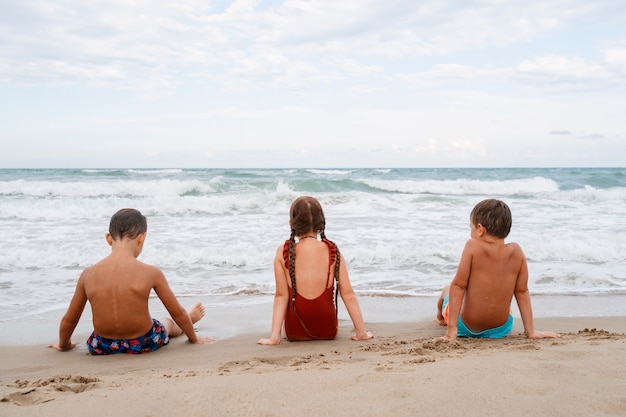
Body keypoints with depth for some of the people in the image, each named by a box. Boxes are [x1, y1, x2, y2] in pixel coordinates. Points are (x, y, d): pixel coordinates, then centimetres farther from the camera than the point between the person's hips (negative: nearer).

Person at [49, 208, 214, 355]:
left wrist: (64, 345, 24)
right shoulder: (150, 272, -18)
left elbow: (68, 319, 2)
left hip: (103, 347, 3)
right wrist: (194, 338, 14)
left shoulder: (88, 274, -10)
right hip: (144, 344, -2)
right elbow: (178, 313, -5)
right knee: (169, 322, 33)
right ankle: (191, 319, 66)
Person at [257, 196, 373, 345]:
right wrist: (361, 333, 1)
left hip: (295, 333, -1)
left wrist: (274, 337, -6)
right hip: (328, 331, 2)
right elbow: (348, 295, -7)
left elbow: (281, 296, -10)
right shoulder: (333, 252, -9)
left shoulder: (283, 253, -11)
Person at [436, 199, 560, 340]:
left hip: (466, 327, -3)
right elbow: (522, 292, -5)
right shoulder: (516, 251, -9)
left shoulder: (473, 246, -20)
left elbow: (458, 286, -20)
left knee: (447, 290, 31)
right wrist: (530, 331, 2)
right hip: (501, 329, 3)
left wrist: (451, 329, -17)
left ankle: (441, 317, 62)